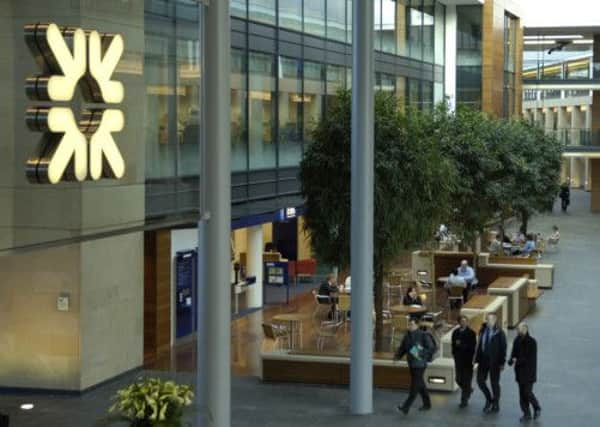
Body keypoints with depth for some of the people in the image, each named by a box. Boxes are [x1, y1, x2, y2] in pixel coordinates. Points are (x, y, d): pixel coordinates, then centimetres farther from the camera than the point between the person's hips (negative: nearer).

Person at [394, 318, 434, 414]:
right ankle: (427, 404, 32)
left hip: (419, 365, -7)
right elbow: (402, 348, 12)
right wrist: (397, 356, -7)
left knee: (414, 387, -8)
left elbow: (431, 349, -13)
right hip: (411, 365, 7)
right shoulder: (407, 336, 8)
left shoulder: (423, 336, -11)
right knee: (420, 386, 18)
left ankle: (405, 408, -11)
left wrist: (420, 354, -24)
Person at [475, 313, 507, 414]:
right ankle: (489, 399, 26)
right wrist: (477, 359, 8)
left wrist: (502, 362, -13)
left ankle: (496, 405, 19)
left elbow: (503, 348, -10)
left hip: (494, 361, -5)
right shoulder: (483, 330, 6)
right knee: (480, 380, 4)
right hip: (483, 360, 5)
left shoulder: (499, 333, -11)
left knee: (494, 383, 5)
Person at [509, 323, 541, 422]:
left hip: (529, 372, -5)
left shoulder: (532, 342, -13)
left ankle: (537, 408, 19)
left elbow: (531, 358, -17)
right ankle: (526, 413, 15)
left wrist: (518, 361, -24)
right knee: (522, 393, 6)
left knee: (527, 392, -6)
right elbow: (514, 353, 4)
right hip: (520, 371, 5)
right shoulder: (517, 341, 4)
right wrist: (511, 360, -19)